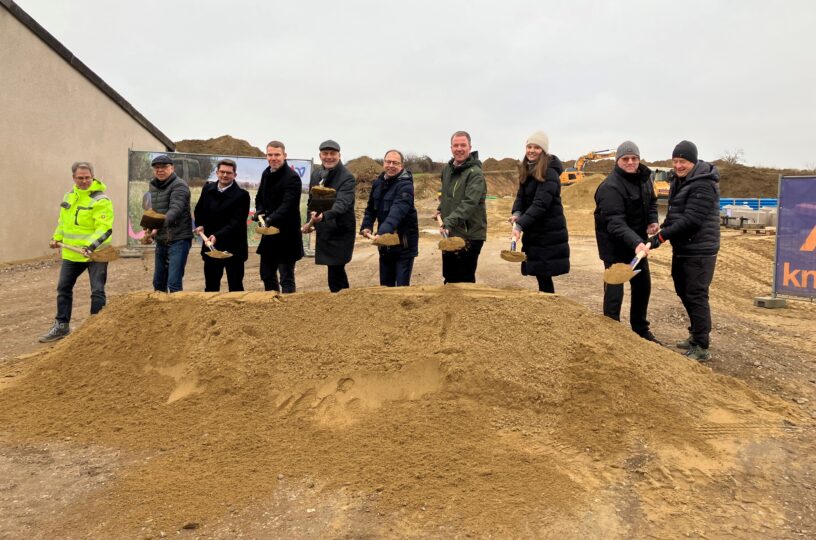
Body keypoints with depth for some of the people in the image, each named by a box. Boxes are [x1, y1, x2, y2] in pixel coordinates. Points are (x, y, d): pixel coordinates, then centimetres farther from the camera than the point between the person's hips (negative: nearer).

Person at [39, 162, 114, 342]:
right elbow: (63, 221, 25)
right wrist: (56, 238, 16)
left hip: (95, 253, -7)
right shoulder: (69, 197, 10)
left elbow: (104, 228, -23)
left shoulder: (101, 200, -15)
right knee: (63, 288, 14)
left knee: (97, 291, -3)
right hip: (72, 253, 7)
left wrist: (91, 246, -33)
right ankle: (61, 325, 26)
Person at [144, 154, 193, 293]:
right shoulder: (153, 186, 14)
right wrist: (149, 230, 6)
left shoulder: (179, 185, -11)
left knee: (174, 284, -13)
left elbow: (174, 210, -26)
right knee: (158, 283, 14)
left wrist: (157, 227, -40)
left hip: (178, 239, -8)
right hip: (161, 241, 8)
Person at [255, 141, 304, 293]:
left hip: (286, 235, -8)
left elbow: (287, 206, -27)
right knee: (267, 275, 18)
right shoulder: (266, 173, 8)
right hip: (269, 232, 8)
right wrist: (260, 212, -1)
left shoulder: (292, 178, -17)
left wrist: (269, 219, -41)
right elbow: (260, 197, 19)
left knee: (286, 278, -1)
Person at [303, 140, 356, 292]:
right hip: (323, 231, 7)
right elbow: (311, 200, 20)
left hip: (340, 232, -7)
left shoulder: (347, 178, -16)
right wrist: (310, 221, 11)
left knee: (335, 275, -8)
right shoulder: (316, 174, 6)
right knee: (338, 271, 19)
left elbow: (341, 204, -32)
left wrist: (324, 215, -49)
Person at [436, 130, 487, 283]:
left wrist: (450, 221, -38)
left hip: (469, 235, -8)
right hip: (449, 233, 8)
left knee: (464, 281, 0)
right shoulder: (447, 169, 9)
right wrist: (441, 209, 10)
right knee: (449, 279, 17)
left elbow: (469, 203, -28)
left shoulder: (475, 173, -16)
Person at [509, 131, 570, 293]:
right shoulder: (527, 170, 11)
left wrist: (520, 225, -31)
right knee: (540, 274, 11)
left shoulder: (549, 173, -16)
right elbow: (521, 196, 9)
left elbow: (540, 204, -25)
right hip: (534, 232, 8)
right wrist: (516, 214, -12)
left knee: (544, 276, -6)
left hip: (549, 234, -7)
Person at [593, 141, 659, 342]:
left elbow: (651, 201, 20)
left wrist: (653, 220, 0)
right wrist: (635, 242, -46)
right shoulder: (610, 187, -25)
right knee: (614, 289, -7)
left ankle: (641, 329, 32)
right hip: (614, 245, -8)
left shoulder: (644, 177, 2)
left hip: (638, 242, 8)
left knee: (643, 285, 15)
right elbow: (615, 222, -33)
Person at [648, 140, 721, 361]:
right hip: (681, 248, 10)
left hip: (699, 251, -10)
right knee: (683, 291, 19)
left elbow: (690, 221, -25)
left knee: (696, 296, -7)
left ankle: (702, 348, 2)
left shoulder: (703, 185, -19)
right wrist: (663, 228, 5)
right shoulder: (678, 180, 12)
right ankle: (696, 335, 36)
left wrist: (662, 235, -26)